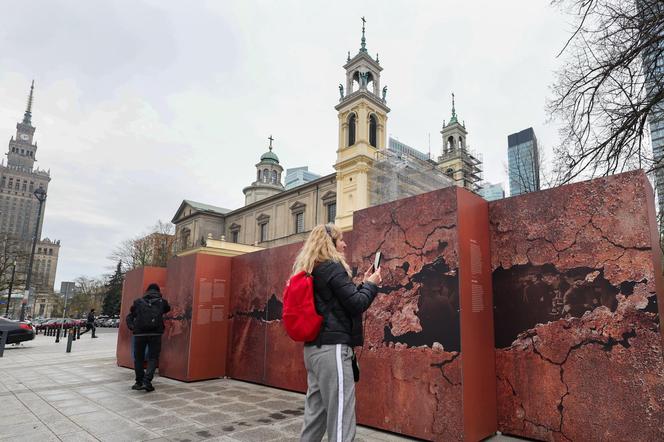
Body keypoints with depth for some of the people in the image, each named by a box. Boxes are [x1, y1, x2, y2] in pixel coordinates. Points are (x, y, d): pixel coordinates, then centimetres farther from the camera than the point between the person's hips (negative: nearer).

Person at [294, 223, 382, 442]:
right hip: (332, 348, -9)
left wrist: (363, 284, 15)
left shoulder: (311, 271, 16)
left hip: (315, 348, 9)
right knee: (340, 418, -4)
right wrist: (371, 284, 3)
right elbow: (356, 304, -14)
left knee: (315, 414, 16)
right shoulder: (333, 267, -11)